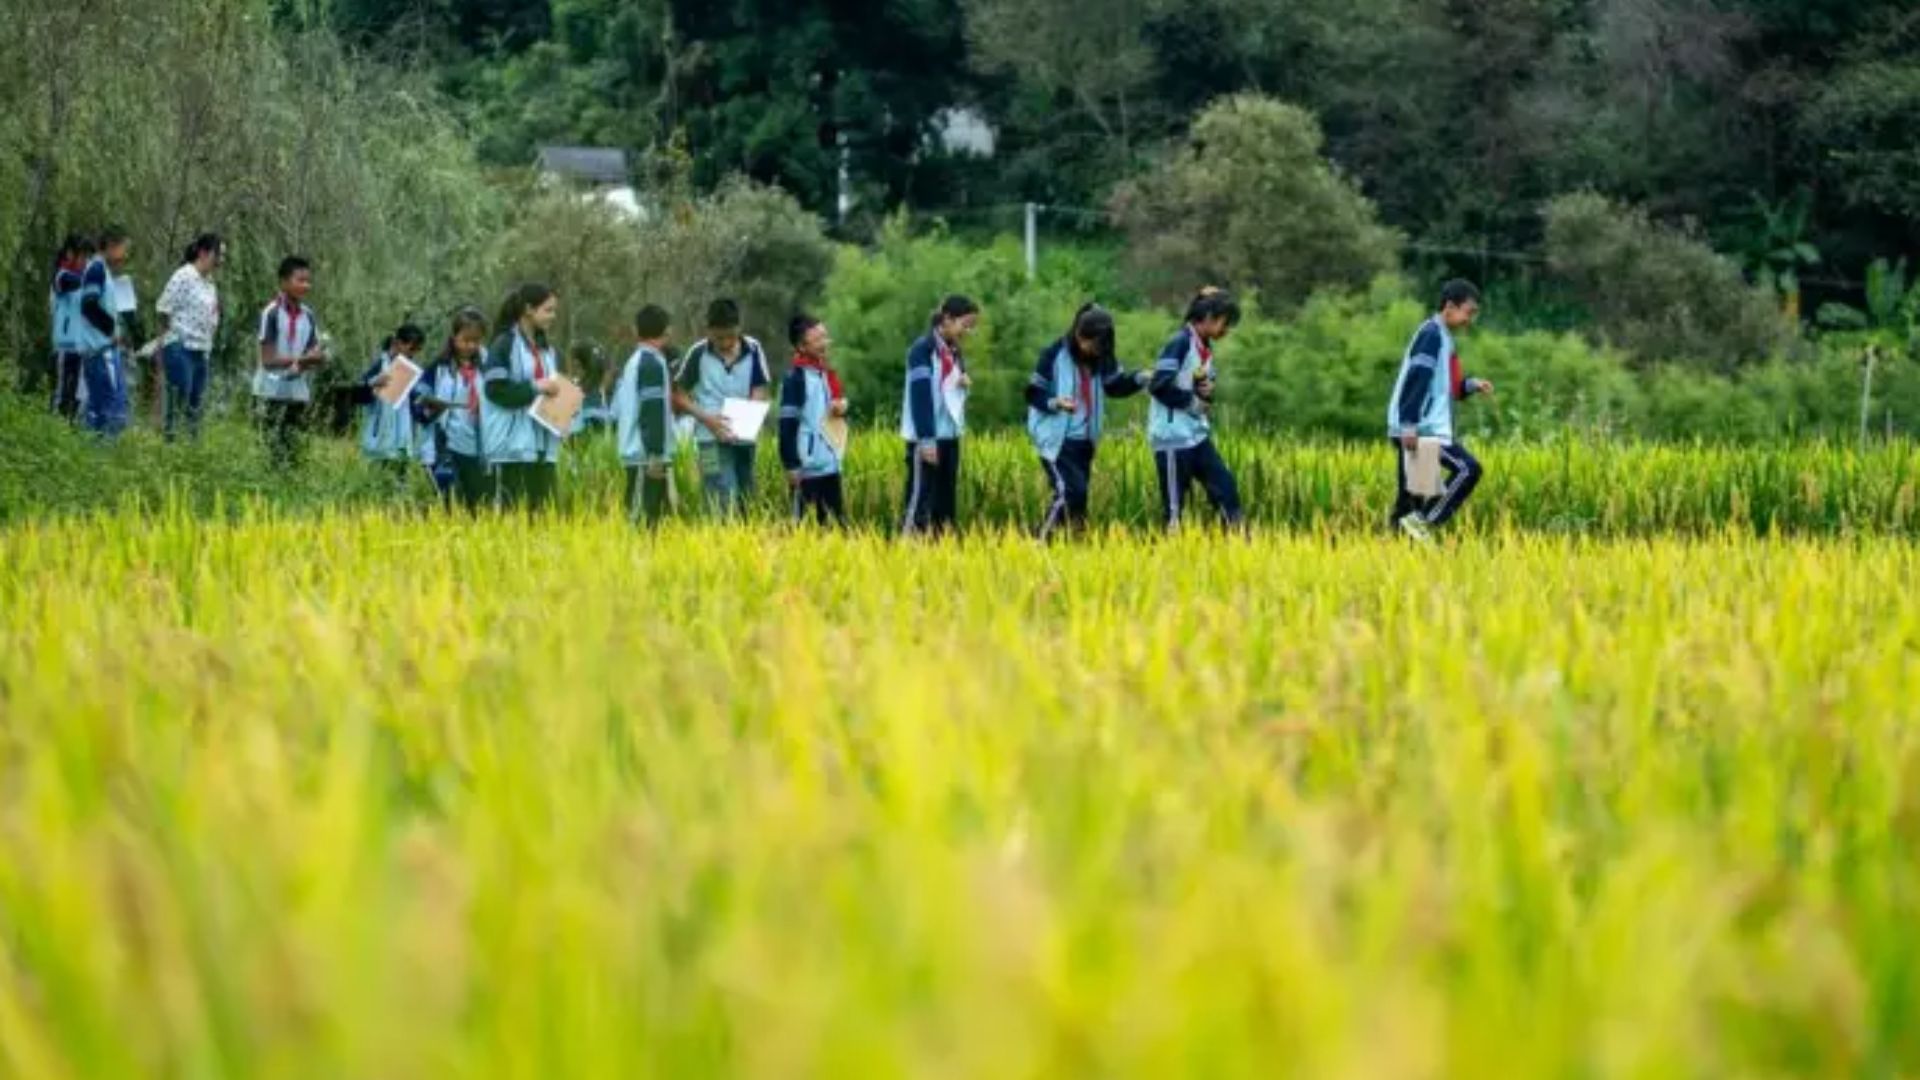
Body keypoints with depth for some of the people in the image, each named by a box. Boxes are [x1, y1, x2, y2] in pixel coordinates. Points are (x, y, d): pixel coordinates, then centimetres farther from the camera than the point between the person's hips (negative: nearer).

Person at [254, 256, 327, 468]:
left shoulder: (308, 316, 7)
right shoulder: (272, 314, -9)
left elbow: (319, 358, 5)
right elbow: (268, 359, -12)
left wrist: (302, 365, -16)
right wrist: (303, 359, -16)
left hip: (299, 393, 5)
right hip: (272, 392, -5)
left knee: (296, 452, 5)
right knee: (277, 458, -5)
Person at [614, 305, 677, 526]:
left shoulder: (634, 361, 15)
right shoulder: (653, 363, -12)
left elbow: (617, 409, 19)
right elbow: (653, 412, -19)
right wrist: (656, 453, -20)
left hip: (634, 453, 9)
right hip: (648, 456, -9)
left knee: (637, 516, 9)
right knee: (645, 518, -10)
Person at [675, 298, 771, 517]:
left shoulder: (753, 350, -1)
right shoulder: (699, 353, -5)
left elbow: (761, 391, 4)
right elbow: (679, 396, 2)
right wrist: (706, 418, -14)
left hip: (744, 439, 3)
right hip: (713, 441, -3)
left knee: (745, 505, 10)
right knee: (726, 508, -12)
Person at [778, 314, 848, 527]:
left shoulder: (826, 373, 11)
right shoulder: (796, 378, -13)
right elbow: (787, 424, -16)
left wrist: (842, 406, 1)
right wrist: (791, 465, -19)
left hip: (830, 463, 8)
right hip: (807, 466, -8)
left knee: (838, 520, 11)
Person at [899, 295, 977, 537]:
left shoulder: (954, 352, 13)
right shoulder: (923, 349, -12)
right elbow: (920, 396, -18)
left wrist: (964, 385, 0)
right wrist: (926, 439, -23)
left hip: (950, 436, 8)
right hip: (926, 439, -8)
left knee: (946, 499, 8)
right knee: (921, 498, -10)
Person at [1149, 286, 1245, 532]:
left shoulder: (1205, 348, 13)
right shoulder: (1180, 343, -14)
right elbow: (1159, 385, -22)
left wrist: (1208, 392, 1)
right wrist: (1192, 401, -13)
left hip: (1198, 435, 9)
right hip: (1173, 437, -9)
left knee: (1225, 485, 3)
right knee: (1174, 503, -4)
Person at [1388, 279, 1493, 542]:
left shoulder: (1444, 337, 20)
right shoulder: (1432, 334, -11)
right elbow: (1415, 381, -20)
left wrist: (1471, 385, 10)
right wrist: (1409, 426, -27)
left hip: (1430, 428, 10)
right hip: (1420, 430, -10)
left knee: (1411, 492, 9)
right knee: (1467, 469, -14)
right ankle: (1422, 522, -13)